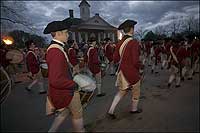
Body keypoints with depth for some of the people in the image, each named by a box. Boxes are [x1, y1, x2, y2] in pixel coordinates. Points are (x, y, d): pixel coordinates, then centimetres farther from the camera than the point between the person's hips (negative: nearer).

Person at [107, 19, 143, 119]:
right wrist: (140, 66, -3)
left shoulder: (120, 43, 0)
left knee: (121, 91, 21)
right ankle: (134, 109, 41)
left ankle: (111, 111, 21)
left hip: (122, 71, 6)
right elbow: (136, 61, -24)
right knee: (136, 92, 20)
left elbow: (115, 59, 3)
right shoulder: (134, 43, -20)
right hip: (132, 73, -6)